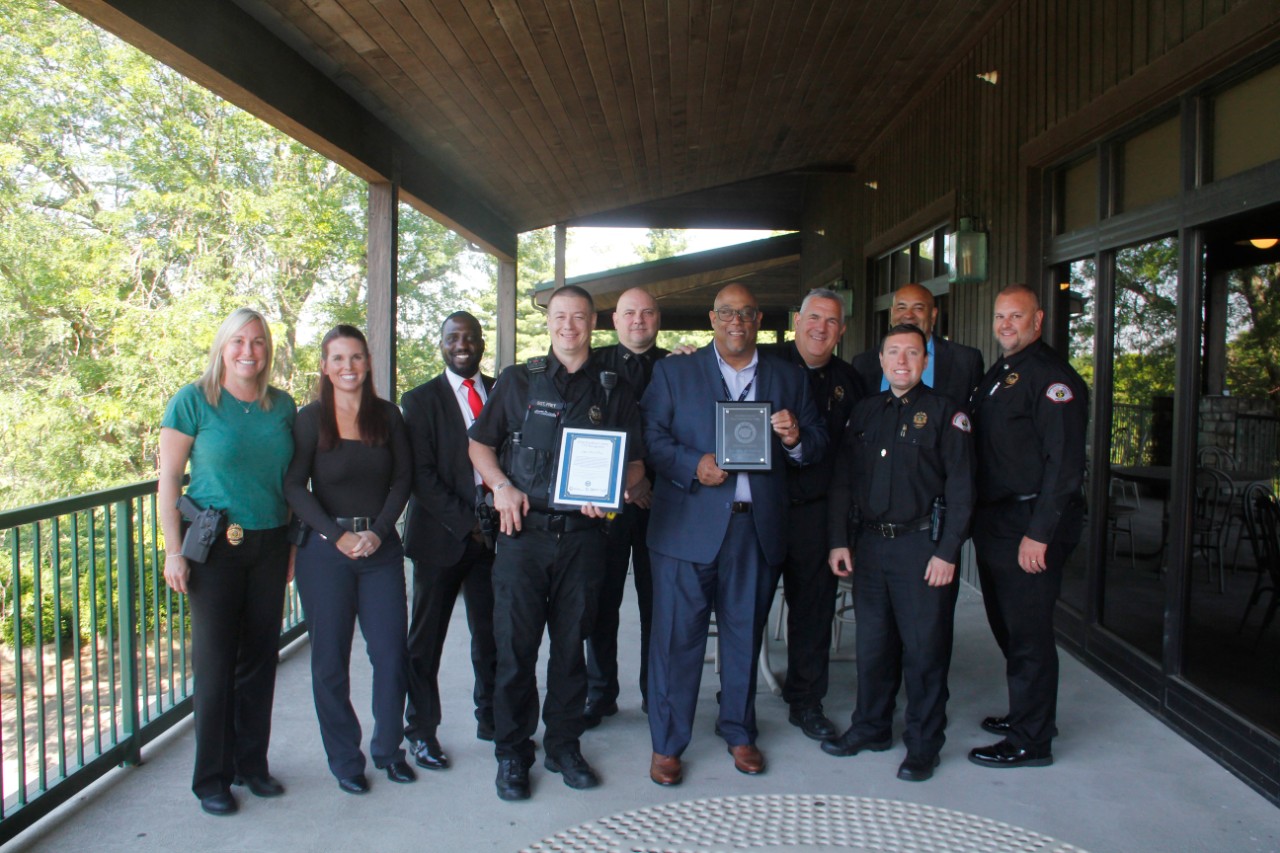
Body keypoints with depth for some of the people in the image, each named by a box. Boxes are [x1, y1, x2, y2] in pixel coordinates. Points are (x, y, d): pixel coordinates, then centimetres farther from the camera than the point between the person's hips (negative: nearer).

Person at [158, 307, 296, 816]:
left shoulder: (282, 406, 6)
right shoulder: (193, 401, -5)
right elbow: (169, 479, -5)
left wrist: (293, 543, 8)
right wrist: (174, 551, -9)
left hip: (270, 544, 4)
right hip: (216, 546, -4)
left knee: (260, 655, 10)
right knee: (215, 660, 1)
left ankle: (252, 763, 25)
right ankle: (211, 778, 16)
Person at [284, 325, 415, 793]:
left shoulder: (388, 415, 6)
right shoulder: (310, 419, 0)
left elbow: (402, 479, 5)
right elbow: (294, 486, -5)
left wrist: (379, 531, -8)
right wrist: (336, 535, -14)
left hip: (382, 547, 2)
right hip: (325, 550, -2)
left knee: (391, 655, 3)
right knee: (330, 661, 6)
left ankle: (387, 748, 23)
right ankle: (344, 759, 21)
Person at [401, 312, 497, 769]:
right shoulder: (421, 400, 1)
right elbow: (421, 475, -7)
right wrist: (466, 522, -13)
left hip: (495, 530, 2)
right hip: (442, 534, -2)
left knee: (491, 633, 8)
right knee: (427, 638, 6)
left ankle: (490, 719, 25)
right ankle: (422, 731, 20)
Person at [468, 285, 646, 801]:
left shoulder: (614, 391, 9)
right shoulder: (518, 381, 8)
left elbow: (635, 463, 10)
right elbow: (480, 443, 11)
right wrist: (501, 485, -7)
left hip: (582, 533, 1)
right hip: (523, 531, -1)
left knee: (571, 644, 10)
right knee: (515, 645, 2)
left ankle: (564, 745, 26)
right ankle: (512, 753, 16)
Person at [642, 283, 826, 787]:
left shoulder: (788, 378, 13)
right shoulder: (674, 372, 7)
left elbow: (817, 445, 12)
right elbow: (651, 438, -2)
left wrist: (797, 438, -11)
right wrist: (694, 466, -18)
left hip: (757, 527, 3)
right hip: (688, 525, -2)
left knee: (745, 634, 13)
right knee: (677, 636, 1)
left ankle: (738, 731, 32)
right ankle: (667, 743, 16)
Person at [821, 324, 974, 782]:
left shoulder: (944, 412, -2)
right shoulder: (865, 411, 12)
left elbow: (960, 487, -7)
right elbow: (842, 480, 11)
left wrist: (947, 552, -12)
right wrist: (839, 540, 4)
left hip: (922, 545, -4)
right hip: (869, 543, 4)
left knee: (924, 649, 3)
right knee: (872, 643, 13)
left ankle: (923, 745, 17)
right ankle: (870, 727, 29)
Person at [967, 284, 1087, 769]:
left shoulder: (1051, 375, -12)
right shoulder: (996, 374, 17)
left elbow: (1064, 462, -19)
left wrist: (1039, 533, -21)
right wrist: (979, 519, 11)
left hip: (1031, 526, -9)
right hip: (996, 523, 9)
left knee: (1028, 633, -1)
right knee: (1007, 625, 18)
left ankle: (1030, 741, 10)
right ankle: (1029, 714, 34)